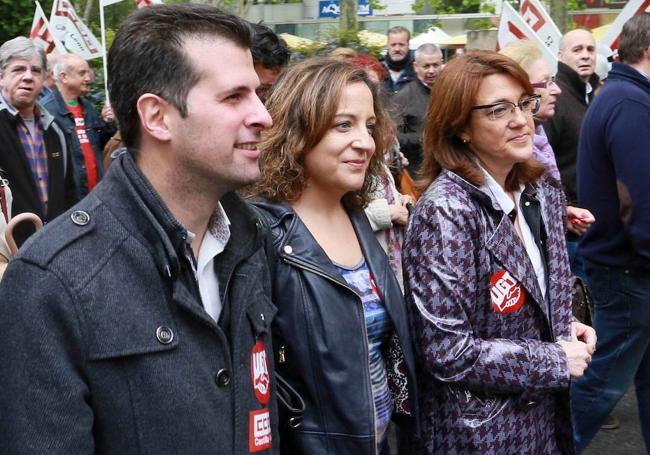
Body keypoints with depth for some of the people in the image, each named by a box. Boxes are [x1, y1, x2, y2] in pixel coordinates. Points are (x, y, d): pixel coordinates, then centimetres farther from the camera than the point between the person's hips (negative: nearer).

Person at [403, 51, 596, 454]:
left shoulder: (542, 192, 0)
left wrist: (567, 329, -2)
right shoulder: (445, 212, -23)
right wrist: (556, 361, -17)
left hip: (545, 415, 7)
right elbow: (447, 353, -25)